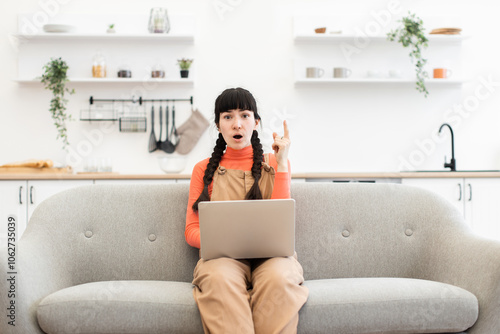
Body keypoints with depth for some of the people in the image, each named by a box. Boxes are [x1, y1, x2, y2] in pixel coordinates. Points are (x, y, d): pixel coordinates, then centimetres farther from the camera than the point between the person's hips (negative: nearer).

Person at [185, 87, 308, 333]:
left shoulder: (274, 163, 15)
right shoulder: (204, 169, 17)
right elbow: (191, 231, 9)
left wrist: (282, 164, -2)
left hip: (271, 255, 0)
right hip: (222, 256, 0)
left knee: (278, 277, -36)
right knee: (220, 278, -37)